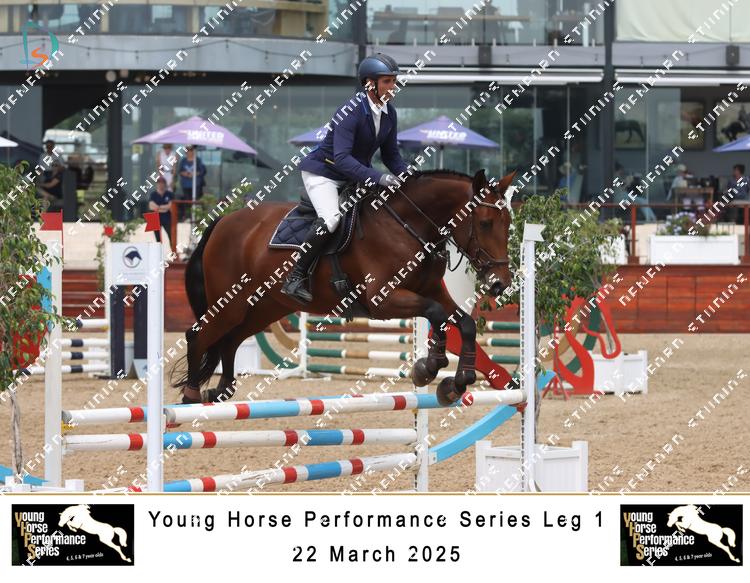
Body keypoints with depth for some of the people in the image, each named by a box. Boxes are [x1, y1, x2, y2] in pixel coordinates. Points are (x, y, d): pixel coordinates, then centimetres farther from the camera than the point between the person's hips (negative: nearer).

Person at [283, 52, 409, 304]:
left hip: (356, 174, 9)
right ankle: (295, 278, -24)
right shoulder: (351, 112, -26)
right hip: (323, 172, -9)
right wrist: (378, 177, -41)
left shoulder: (389, 113, -1)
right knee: (331, 218, -31)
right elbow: (342, 158, -34)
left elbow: (390, 154, 8)